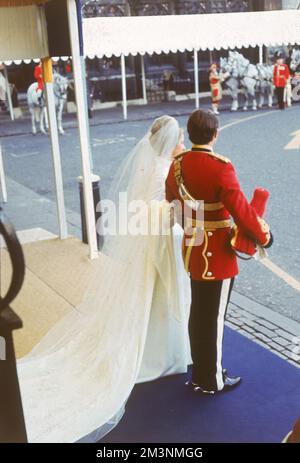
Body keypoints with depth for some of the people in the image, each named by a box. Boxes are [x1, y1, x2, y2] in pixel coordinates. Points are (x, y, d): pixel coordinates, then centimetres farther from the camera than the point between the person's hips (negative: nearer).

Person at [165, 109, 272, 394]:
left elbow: (171, 199, 13)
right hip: (217, 255, -7)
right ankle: (212, 381, 20)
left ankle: (200, 371, 35)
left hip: (191, 250, 7)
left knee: (198, 312, 19)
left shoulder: (178, 164, 0)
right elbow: (241, 209, -23)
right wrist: (263, 237, -8)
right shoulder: (220, 168, -23)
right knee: (214, 317, 6)